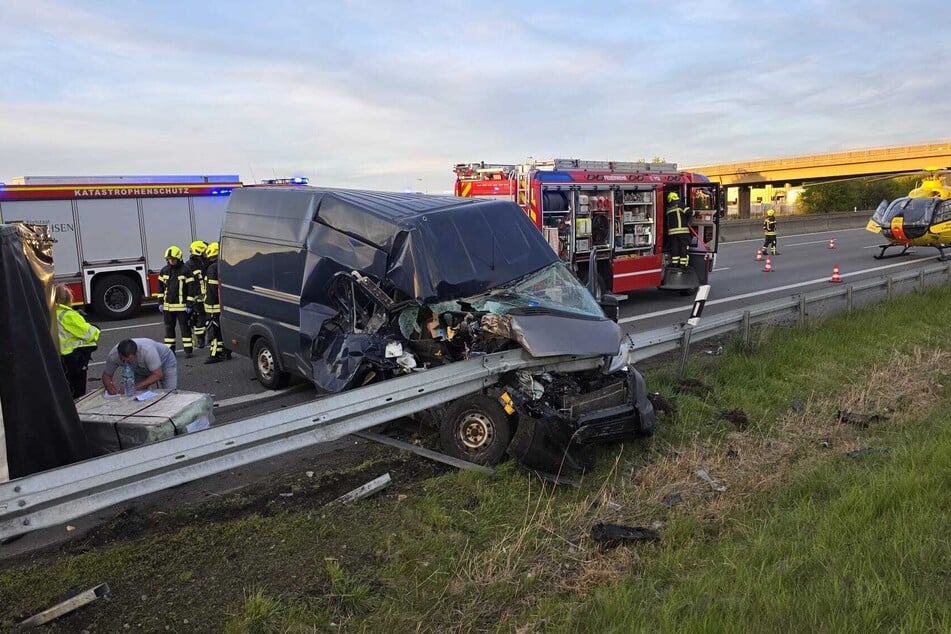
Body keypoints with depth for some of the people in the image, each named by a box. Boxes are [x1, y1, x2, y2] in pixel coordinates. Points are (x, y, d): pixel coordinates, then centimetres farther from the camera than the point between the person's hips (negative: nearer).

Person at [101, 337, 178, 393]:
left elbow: (157, 375, -37)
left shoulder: (147, 351, -43)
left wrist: (136, 387, -43)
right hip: (141, 370, 4)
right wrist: (109, 386, -36)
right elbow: (106, 375, -14)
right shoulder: (113, 355, -29)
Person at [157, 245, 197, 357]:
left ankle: (188, 349, 6)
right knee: (169, 327, 10)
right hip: (168, 305, 5)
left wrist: (189, 304, -11)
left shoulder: (185, 270, -8)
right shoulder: (164, 271, 7)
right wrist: (160, 302, 10)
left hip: (181, 305, -5)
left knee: (184, 327, 0)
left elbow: (191, 288, -8)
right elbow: (161, 287, 14)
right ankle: (170, 349, 18)